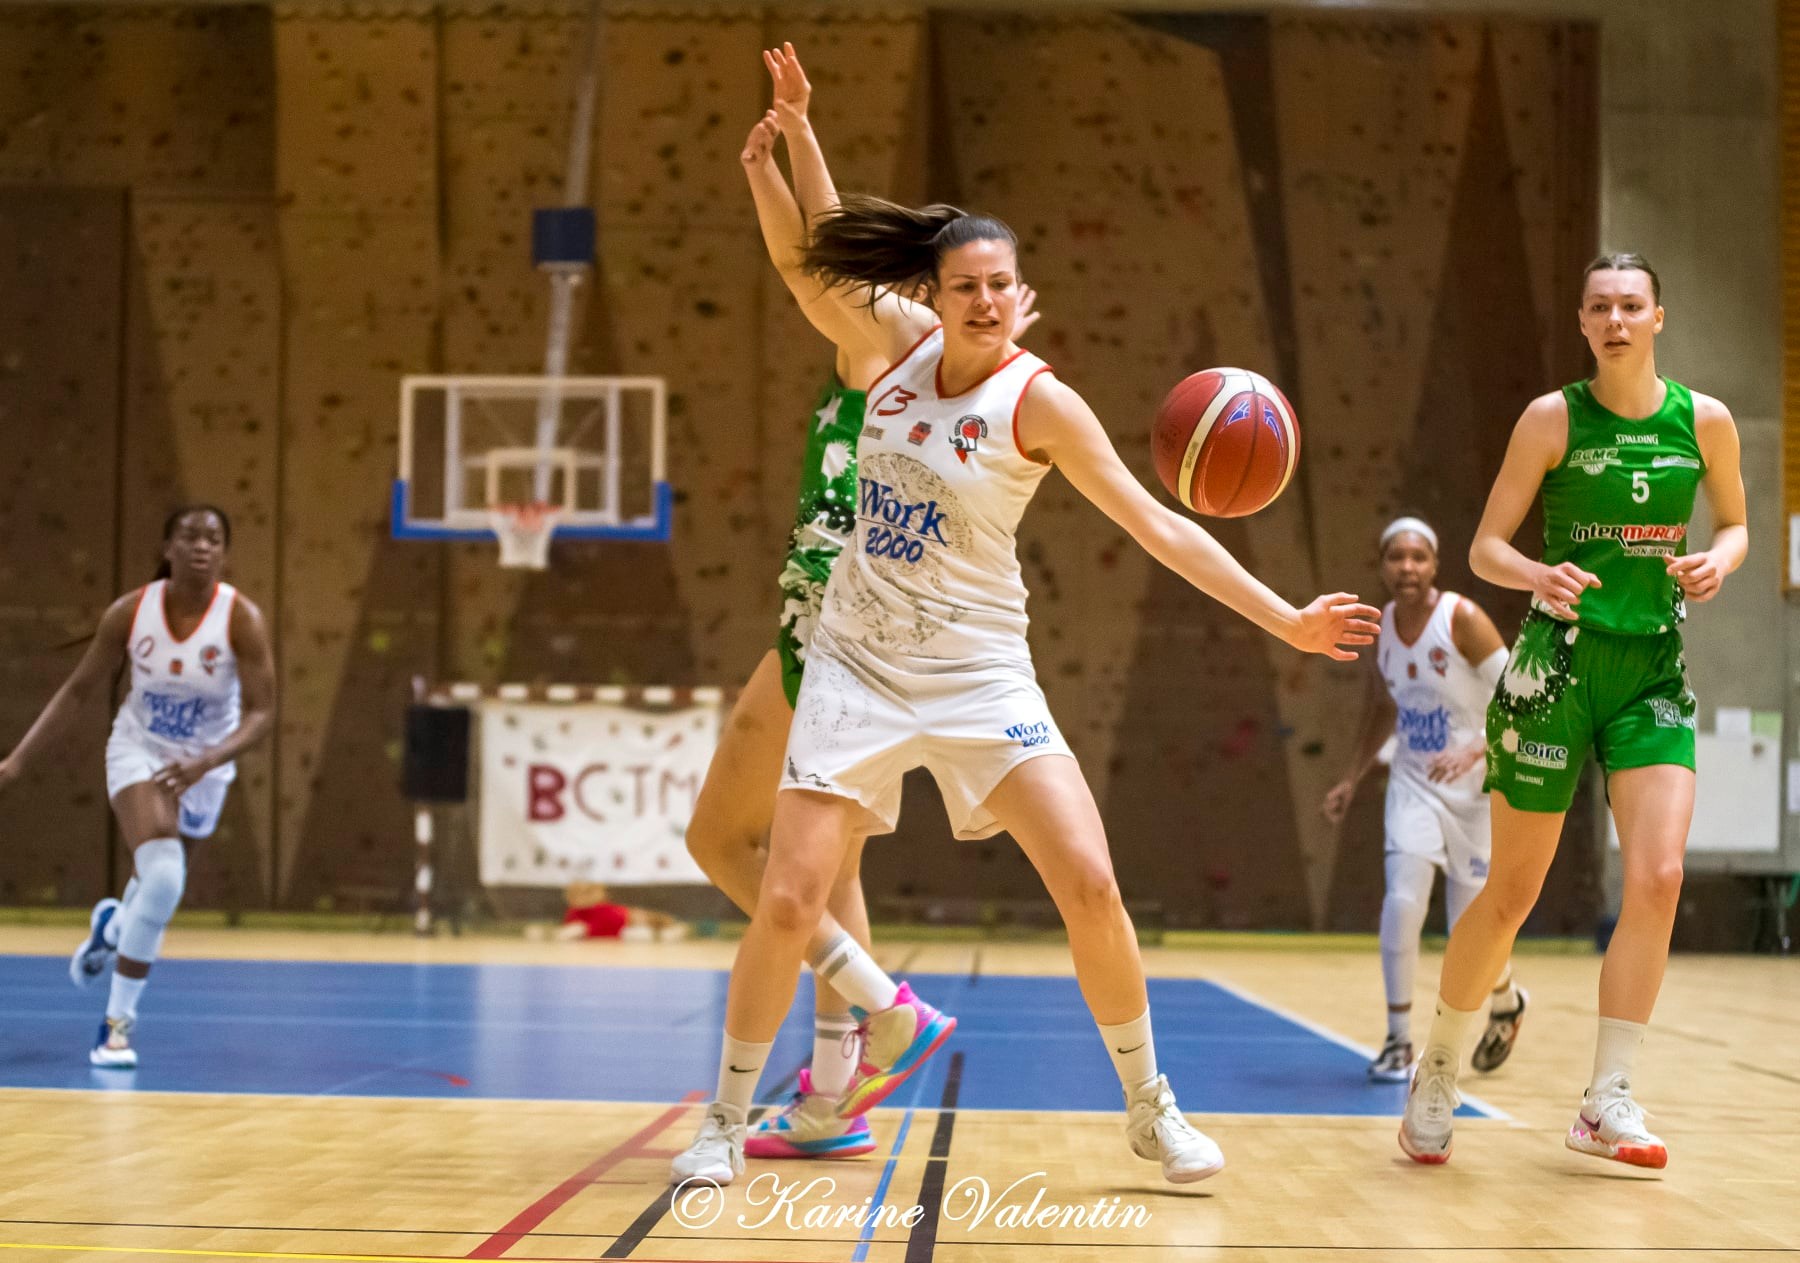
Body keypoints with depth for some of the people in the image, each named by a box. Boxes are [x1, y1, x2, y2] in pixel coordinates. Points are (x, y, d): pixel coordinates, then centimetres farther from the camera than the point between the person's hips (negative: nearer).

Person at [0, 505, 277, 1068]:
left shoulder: (242, 619, -20)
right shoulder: (130, 612, -15)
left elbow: (261, 712, -20)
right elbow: (80, 690, -4)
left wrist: (207, 762, -36)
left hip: (203, 769, 2)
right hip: (139, 752, -1)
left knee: (159, 883, 15)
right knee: (164, 876, -23)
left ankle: (113, 928, 54)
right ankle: (118, 1021, -9)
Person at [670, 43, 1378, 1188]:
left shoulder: (1039, 400, -10)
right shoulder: (904, 339, 1)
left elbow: (1158, 525, -10)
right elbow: (835, 260, 23)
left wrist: (1285, 619, -14)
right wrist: (799, 132, 18)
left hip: (977, 674, -2)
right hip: (857, 665, 2)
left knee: (1092, 886, -13)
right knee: (788, 902, -7)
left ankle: (1152, 1108, 8)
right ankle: (727, 1120, 11)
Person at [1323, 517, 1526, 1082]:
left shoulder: (1463, 619, -17)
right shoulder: (1380, 626, 0)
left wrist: (1476, 750, -33)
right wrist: (1352, 780, 13)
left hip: (1475, 786, -3)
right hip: (1413, 783, 3)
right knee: (1402, 902, -17)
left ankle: (1506, 999, 39)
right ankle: (1399, 1041, -5)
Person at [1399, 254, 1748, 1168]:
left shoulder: (1705, 421, 3)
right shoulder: (1553, 418, -4)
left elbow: (1733, 522, 18)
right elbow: (1485, 547, -3)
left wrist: (1717, 563, -5)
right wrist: (1537, 576, -24)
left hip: (1654, 674, 2)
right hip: (1557, 664, -2)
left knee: (1657, 875, -14)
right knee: (1512, 891, 3)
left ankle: (1606, 1101, -3)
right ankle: (1435, 1074, 24)